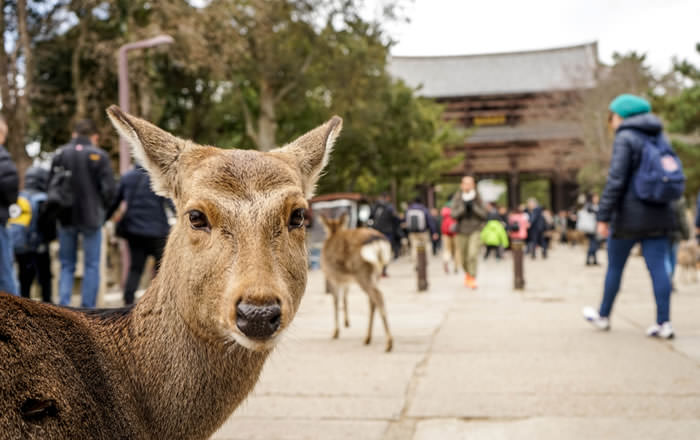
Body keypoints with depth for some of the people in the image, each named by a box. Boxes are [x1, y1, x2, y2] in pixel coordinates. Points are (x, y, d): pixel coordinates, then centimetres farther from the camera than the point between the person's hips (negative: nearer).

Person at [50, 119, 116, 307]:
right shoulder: (99, 155, -7)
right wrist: (102, 208, 6)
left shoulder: (60, 154, 3)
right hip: (91, 217, -3)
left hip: (66, 216, 3)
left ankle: (63, 305, 0)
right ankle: (88, 308, 5)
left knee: (66, 265, 13)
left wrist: (58, 208, 11)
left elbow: (51, 185, 1)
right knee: (92, 265, 6)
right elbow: (109, 187, -11)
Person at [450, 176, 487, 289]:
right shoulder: (457, 198, -1)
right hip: (461, 231, 1)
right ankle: (467, 273, 40)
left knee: (473, 254, -19)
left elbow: (483, 215, -4)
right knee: (463, 258, 10)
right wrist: (463, 207, -23)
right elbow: (454, 215, -10)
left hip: (475, 231, -1)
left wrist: (474, 207, -17)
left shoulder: (477, 198, 0)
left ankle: (472, 279, -14)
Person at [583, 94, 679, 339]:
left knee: (614, 267, 9)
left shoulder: (625, 139, -10)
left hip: (629, 216, -6)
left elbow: (615, 181, -18)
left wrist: (603, 217, -16)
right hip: (659, 215, 6)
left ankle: (603, 316, 23)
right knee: (658, 268, 2)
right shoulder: (658, 137, 13)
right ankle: (664, 323, -2)